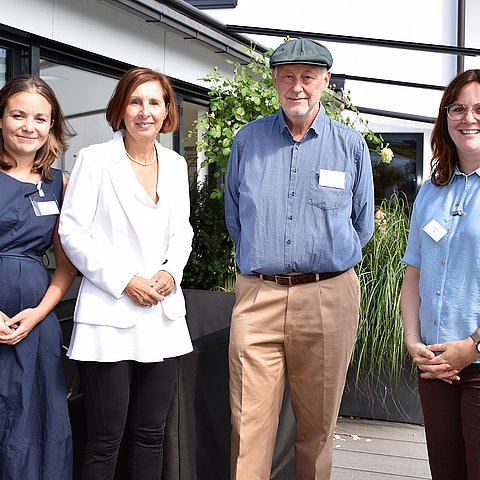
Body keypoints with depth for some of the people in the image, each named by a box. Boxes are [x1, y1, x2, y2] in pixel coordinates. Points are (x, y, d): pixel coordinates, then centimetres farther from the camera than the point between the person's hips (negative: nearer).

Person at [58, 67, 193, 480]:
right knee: (105, 440, 2)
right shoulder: (95, 159, -3)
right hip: (110, 315, -4)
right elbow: (72, 232, -7)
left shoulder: (175, 164, 12)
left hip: (163, 314, 5)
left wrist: (171, 272, -3)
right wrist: (125, 281, -12)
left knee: (151, 433, 12)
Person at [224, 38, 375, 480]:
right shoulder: (248, 139, 8)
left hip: (329, 298, 0)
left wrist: (324, 261, 12)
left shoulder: (351, 145, 6)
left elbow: (362, 225, 14)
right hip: (258, 296, 0)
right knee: (249, 425, -2)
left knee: (318, 424, 11)